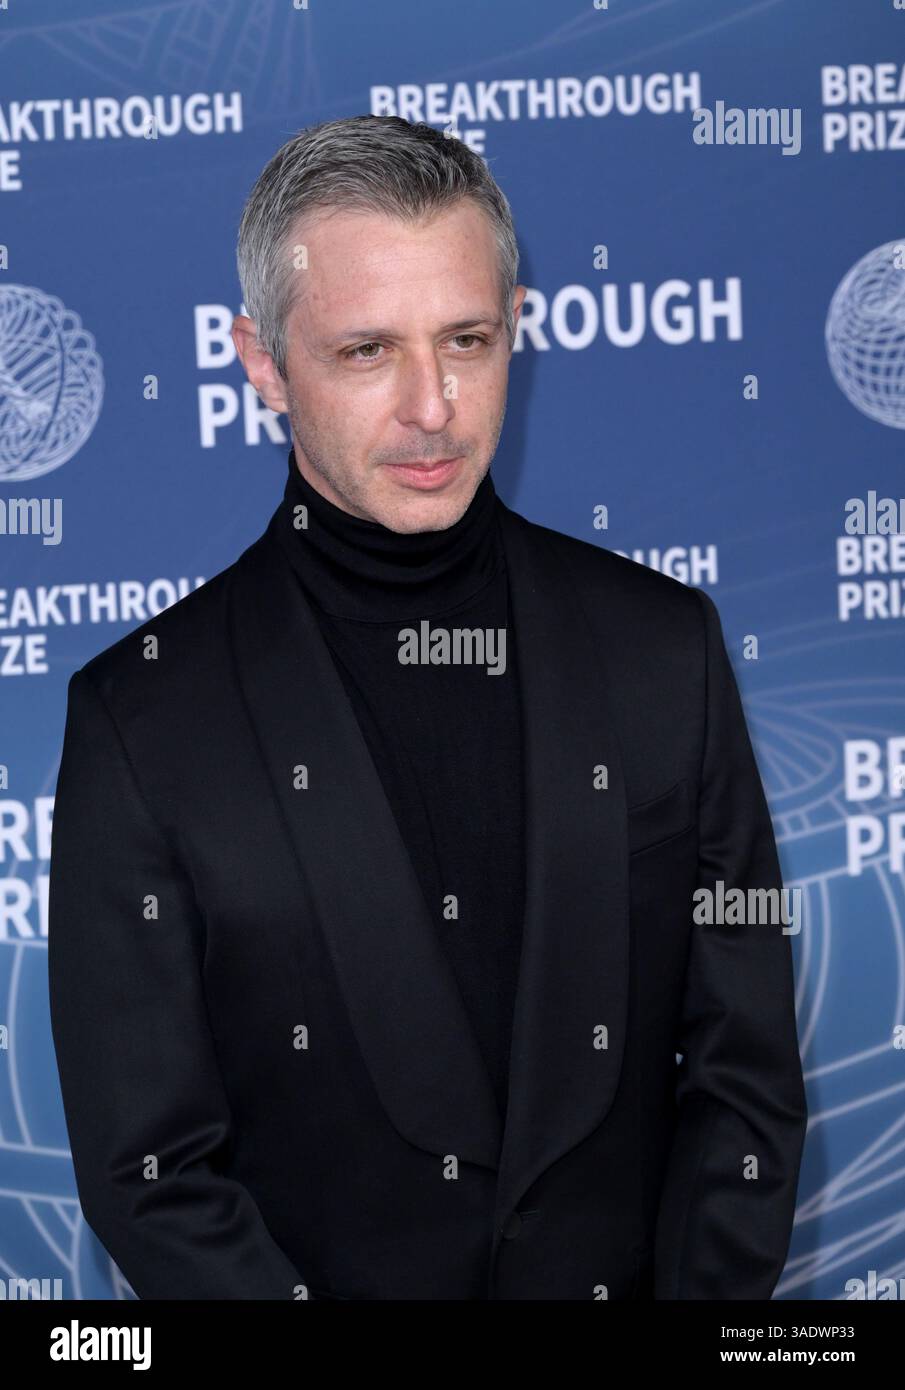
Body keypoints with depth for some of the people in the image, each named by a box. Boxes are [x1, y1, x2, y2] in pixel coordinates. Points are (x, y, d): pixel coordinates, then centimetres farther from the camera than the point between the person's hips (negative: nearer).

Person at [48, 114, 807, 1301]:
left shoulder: (666, 645, 1)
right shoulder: (143, 714, -7)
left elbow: (744, 1073, 3)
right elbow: (149, 1169, -5)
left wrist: (710, 1290, -9)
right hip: (316, 1275, -2)